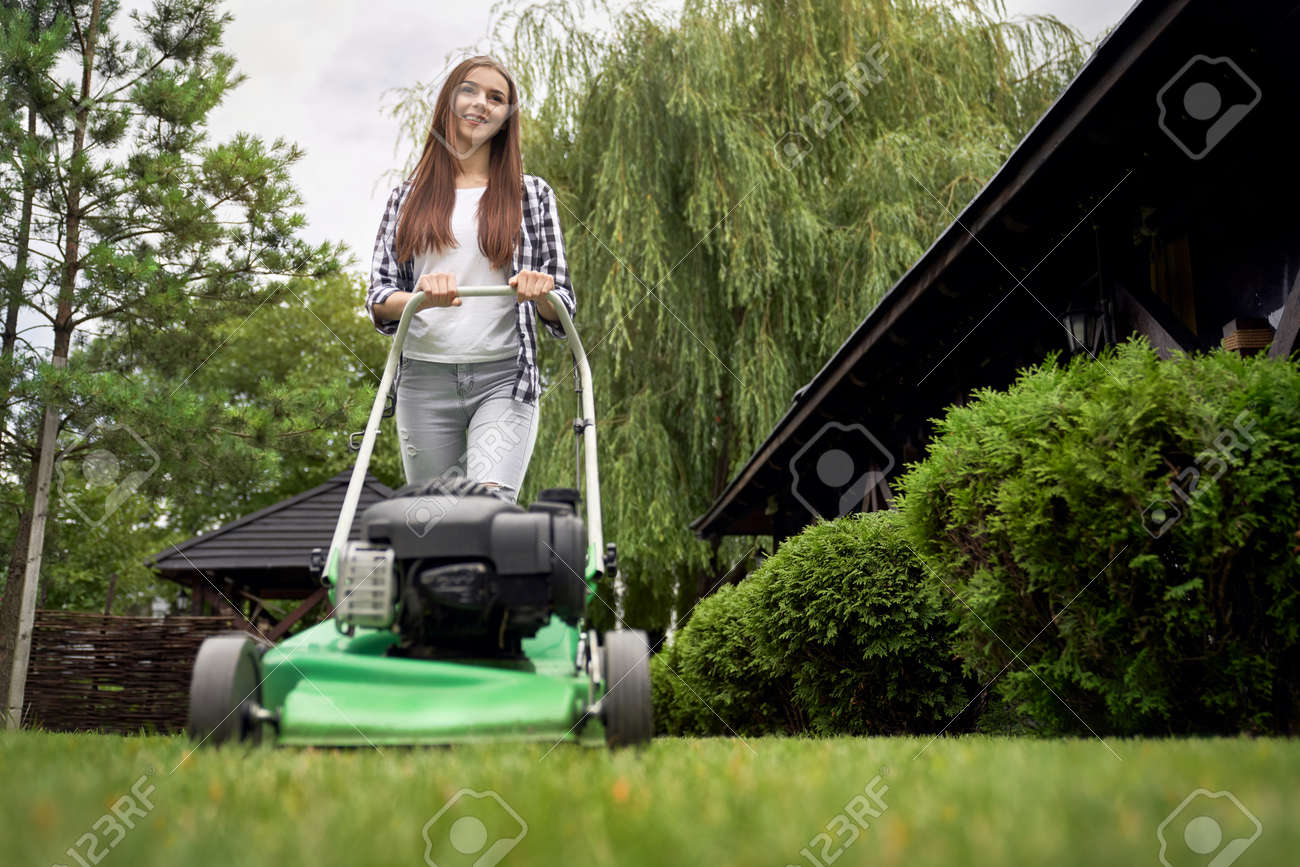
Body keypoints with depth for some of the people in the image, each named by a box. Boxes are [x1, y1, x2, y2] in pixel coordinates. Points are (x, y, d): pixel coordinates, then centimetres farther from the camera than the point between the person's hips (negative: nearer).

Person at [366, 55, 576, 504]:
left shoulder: (532, 194, 9)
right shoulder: (407, 196, 11)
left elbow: (562, 308, 8)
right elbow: (377, 298, 6)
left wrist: (541, 295, -16)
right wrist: (422, 297, -16)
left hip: (503, 379, -2)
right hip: (424, 380, 2)